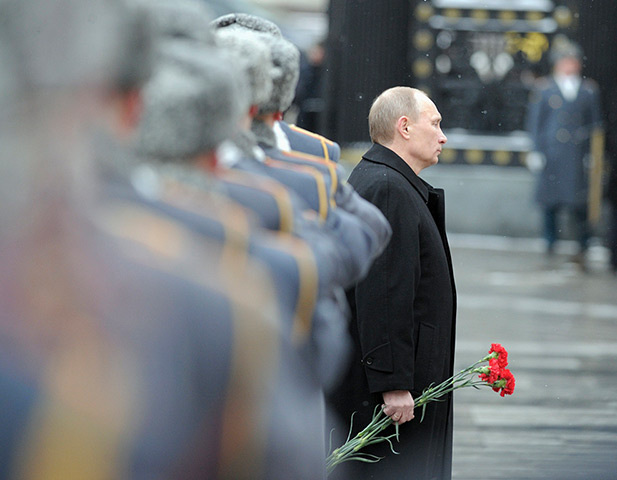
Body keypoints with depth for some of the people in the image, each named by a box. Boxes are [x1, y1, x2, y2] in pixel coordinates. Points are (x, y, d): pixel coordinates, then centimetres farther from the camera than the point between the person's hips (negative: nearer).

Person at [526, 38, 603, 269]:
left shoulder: (589, 89, 9)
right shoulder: (543, 88, 6)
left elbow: (596, 122, 11)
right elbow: (534, 122, 7)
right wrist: (537, 150, 0)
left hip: (579, 154, 0)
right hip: (551, 153, 0)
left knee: (578, 203, -5)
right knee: (550, 202, 3)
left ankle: (583, 248, 3)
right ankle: (551, 246, 15)